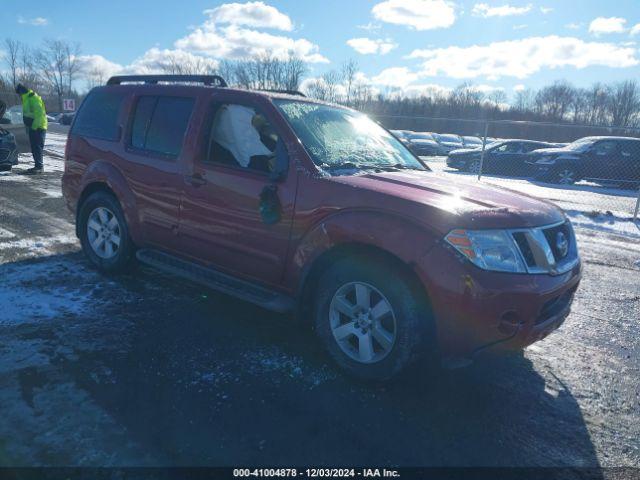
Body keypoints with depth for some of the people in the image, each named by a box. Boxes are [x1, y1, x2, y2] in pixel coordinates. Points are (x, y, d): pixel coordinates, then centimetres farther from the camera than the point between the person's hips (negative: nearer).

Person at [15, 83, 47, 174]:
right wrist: (28, 127, 19)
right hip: (32, 127, 10)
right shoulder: (26, 99, 19)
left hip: (38, 128, -10)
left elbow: (39, 113, -20)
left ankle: (39, 166, -9)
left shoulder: (34, 98, -13)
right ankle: (38, 166, 16)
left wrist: (34, 126, -21)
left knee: (37, 147, -10)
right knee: (34, 148, 11)